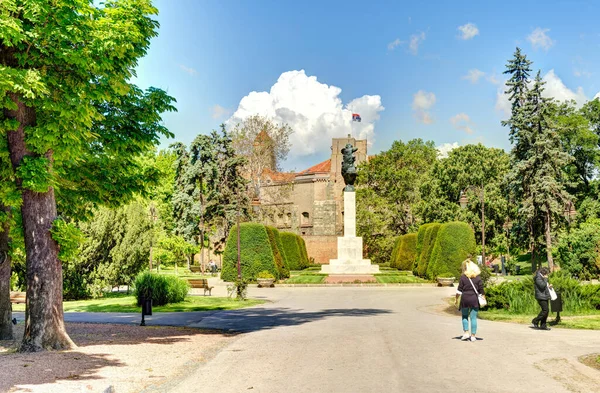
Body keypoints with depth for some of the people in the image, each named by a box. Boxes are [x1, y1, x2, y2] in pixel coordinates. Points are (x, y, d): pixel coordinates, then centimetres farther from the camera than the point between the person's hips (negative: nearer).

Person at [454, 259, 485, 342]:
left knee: (464, 316, 16)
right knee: (473, 317, 5)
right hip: (474, 299, 1)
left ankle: (466, 333, 8)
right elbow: (481, 290, 1)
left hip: (465, 298, -1)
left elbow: (459, 290, -5)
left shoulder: (463, 277, -6)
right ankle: (473, 336, 7)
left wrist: (456, 299, 4)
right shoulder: (478, 277, 0)